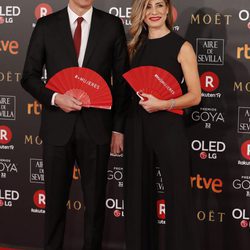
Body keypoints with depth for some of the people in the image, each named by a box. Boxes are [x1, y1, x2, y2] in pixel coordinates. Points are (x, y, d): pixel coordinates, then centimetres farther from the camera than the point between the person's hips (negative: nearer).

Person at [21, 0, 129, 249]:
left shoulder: (112, 25, 2)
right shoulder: (46, 25, 2)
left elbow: (122, 79, 4)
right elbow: (29, 76, 3)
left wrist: (118, 127, 1)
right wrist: (54, 97, -15)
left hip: (96, 126, 0)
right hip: (57, 126, 0)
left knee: (95, 199, 10)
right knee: (55, 198, 11)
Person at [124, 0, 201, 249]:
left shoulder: (181, 47, -3)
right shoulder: (135, 46, 10)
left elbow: (194, 96, -6)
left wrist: (163, 104, -20)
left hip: (168, 127, -4)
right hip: (136, 127, 5)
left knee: (177, 195, -2)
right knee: (139, 193, 11)